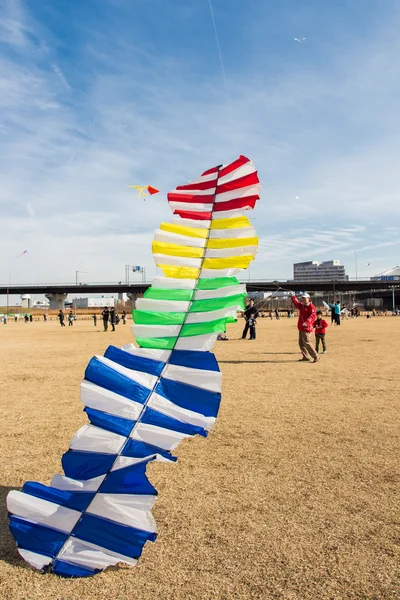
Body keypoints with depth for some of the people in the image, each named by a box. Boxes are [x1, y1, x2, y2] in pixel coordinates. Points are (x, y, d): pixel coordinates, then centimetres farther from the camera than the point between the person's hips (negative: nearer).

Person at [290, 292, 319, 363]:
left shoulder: (311, 306, -13)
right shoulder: (301, 305, 13)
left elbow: (313, 316, -28)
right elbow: (296, 303, 34)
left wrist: (307, 322, -42)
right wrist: (293, 297, 22)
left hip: (307, 328, -9)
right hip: (301, 328, 9)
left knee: (306, 343, -11)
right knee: (301, 343, 11)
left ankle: (316, 356, -3)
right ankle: (306, 357, 20)